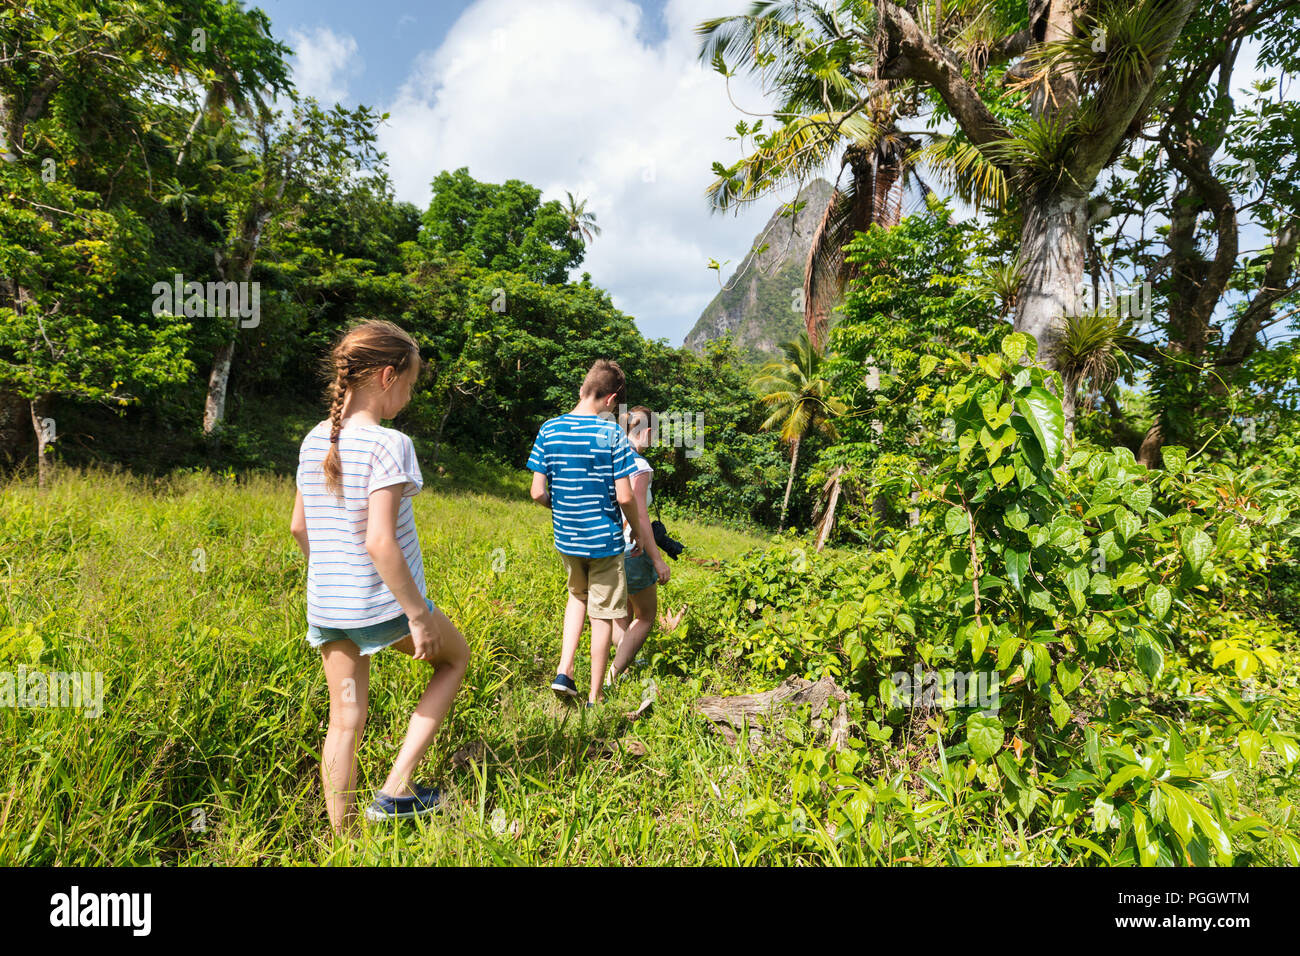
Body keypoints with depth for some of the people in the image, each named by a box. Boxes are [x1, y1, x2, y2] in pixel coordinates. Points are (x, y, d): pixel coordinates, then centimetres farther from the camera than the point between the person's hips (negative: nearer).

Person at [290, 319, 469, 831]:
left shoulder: (314, 441, 4)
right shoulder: (388, 445, -19)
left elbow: (299, 527, 11)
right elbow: (380, 542, -24)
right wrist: (419, 615, -17)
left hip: (325, 606, 7)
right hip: (382, 602, -6)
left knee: (344, 724, 16)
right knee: (455, 657, 20)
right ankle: (396, 788, 15)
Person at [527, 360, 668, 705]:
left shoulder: (549, 430, -4)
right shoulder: (612, 434, -14)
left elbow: (538, 493, -5)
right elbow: (624, 497, -15)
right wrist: (637, 529, 3)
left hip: (566, 538, 4)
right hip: (604, 538, -4)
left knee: (578, 595, 29)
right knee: (603, 614, 11)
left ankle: (563, 671, 17)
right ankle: (596, 696, 21)